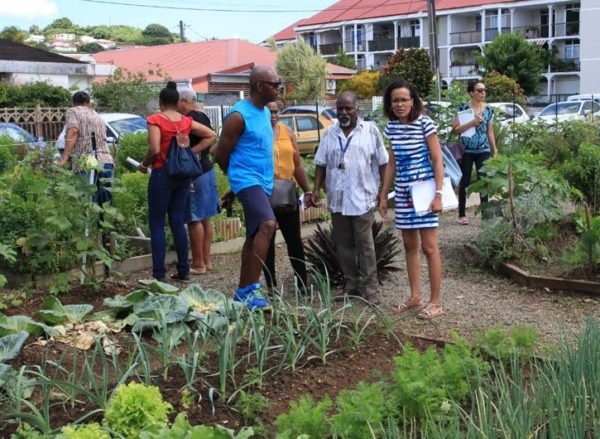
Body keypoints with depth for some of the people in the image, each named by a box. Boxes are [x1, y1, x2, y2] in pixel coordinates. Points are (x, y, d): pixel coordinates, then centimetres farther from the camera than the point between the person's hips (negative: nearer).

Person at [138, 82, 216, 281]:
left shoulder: (156, 120, -10)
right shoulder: (186, 121, 6)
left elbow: (154, 149, -20)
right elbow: (211, 135, 9)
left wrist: (144, 164, -3)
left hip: (162, 174, -5)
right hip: (183, 174, 5)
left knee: (156, 224, 1)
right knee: (177, 222, 12)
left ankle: (159, 274, -2)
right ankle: (183, 270, 15)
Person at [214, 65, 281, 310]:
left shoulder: (265, 112, 13)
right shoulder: (239, 115, -15)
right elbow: (221, 154, -10)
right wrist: (238, 176, 5)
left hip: (263, 182, 9)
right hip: (247, 180, -9)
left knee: (254, 235, 12)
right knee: (267, 225, -26)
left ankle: (244, 291, 21)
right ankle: (250, 289, -23)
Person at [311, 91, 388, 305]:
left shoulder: (370, 130, -1)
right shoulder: (330, 133, 8)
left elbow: (382, 163, 1)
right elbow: (321, 164, 10)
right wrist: (316, 189, 1)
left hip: (362, 198, -4)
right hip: (337, 199, 4)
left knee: (365, 245, -1)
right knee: (344, 245, 10)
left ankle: (370, 288, 6)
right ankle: (351, 284, 22)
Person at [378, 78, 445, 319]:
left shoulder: (424, 123, -10)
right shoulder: (391, 127, 6)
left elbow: (438, 160, -10)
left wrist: (438, 194, -16)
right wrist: (383, 195, 13)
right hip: (403, 193, 6)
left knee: (429, 247, -3)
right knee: (409, 246, 12)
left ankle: (435, 302, 6)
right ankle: (415, 296, 23)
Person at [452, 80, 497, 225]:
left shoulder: (488, 110, 7)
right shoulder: (463, 108, -4)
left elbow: (490, 132, 13)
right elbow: (455, 129, -8)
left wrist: (495, 151, 12)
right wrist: (472, 123, -20)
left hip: (483, 151, 3)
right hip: (466, 151, -3)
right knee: (464, 183, 4)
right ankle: (462, 214, 13)